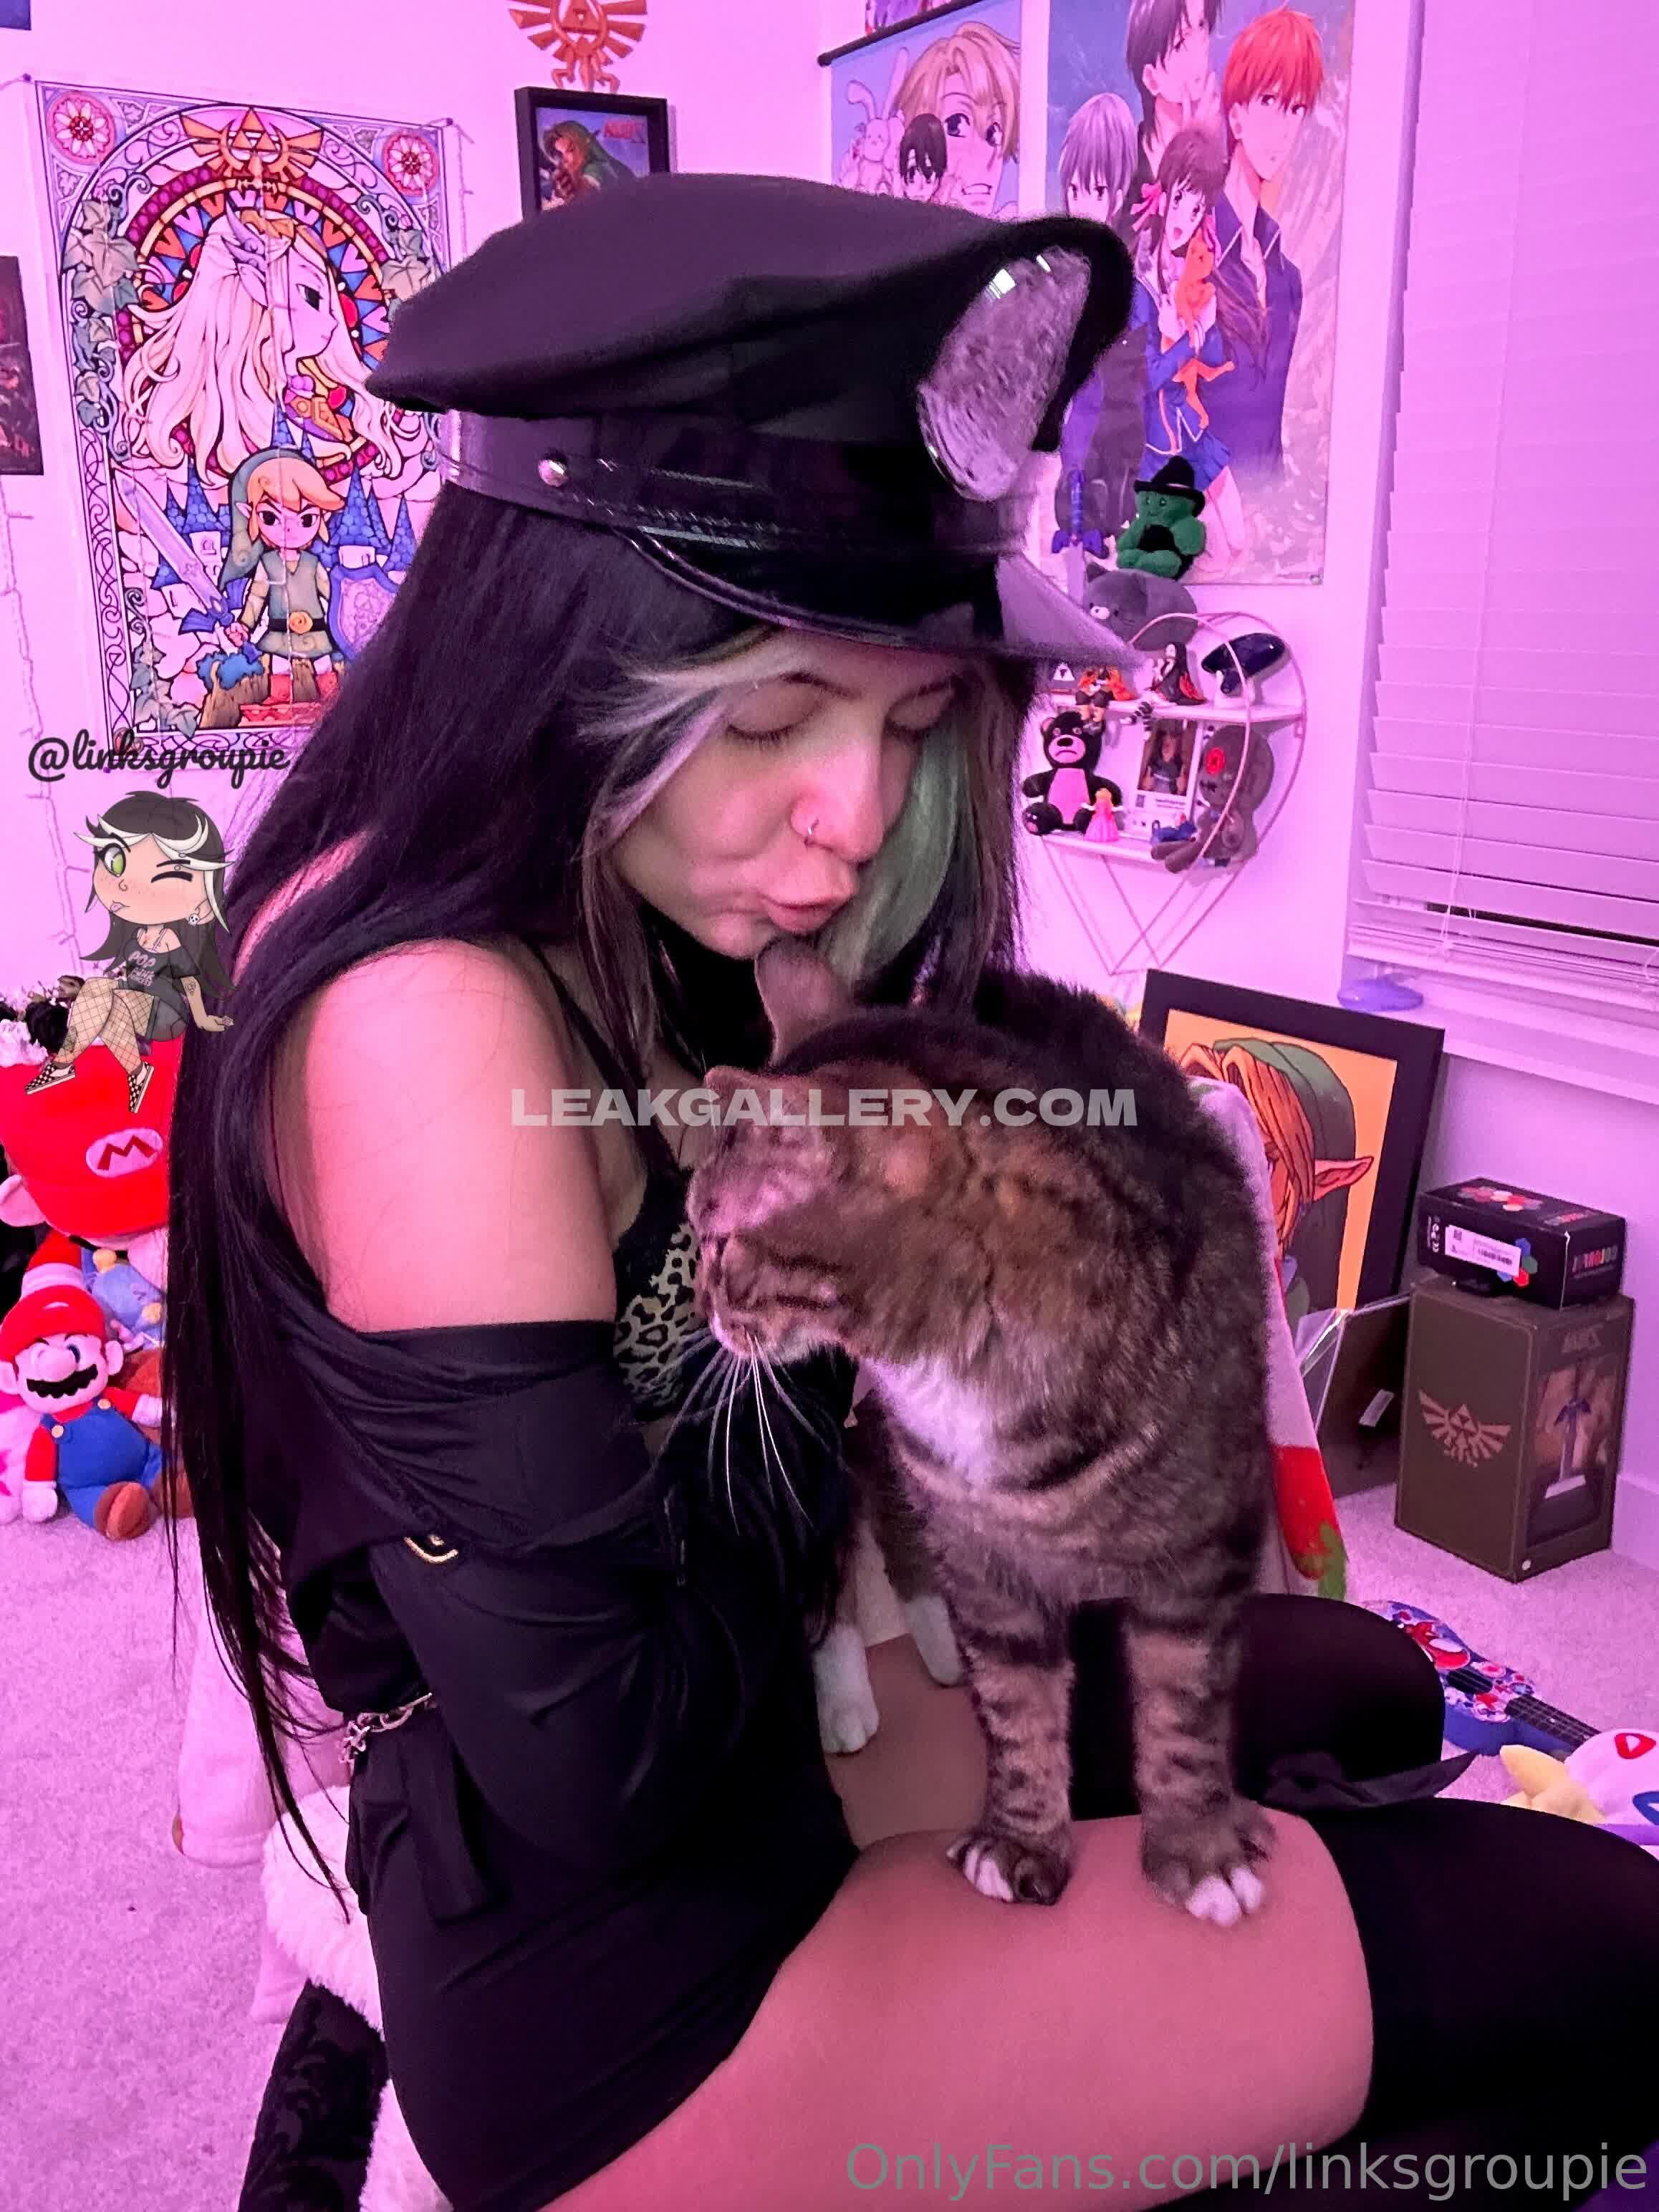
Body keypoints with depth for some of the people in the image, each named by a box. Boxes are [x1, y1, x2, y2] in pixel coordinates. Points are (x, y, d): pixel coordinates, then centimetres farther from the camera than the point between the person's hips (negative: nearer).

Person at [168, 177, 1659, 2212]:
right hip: (611, 1988, -8)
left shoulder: (629, 930, 0)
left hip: (738, 1761, 9)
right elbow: (603, 1763, -25)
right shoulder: (429, 1021, -28)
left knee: (1352, 1690, 21)